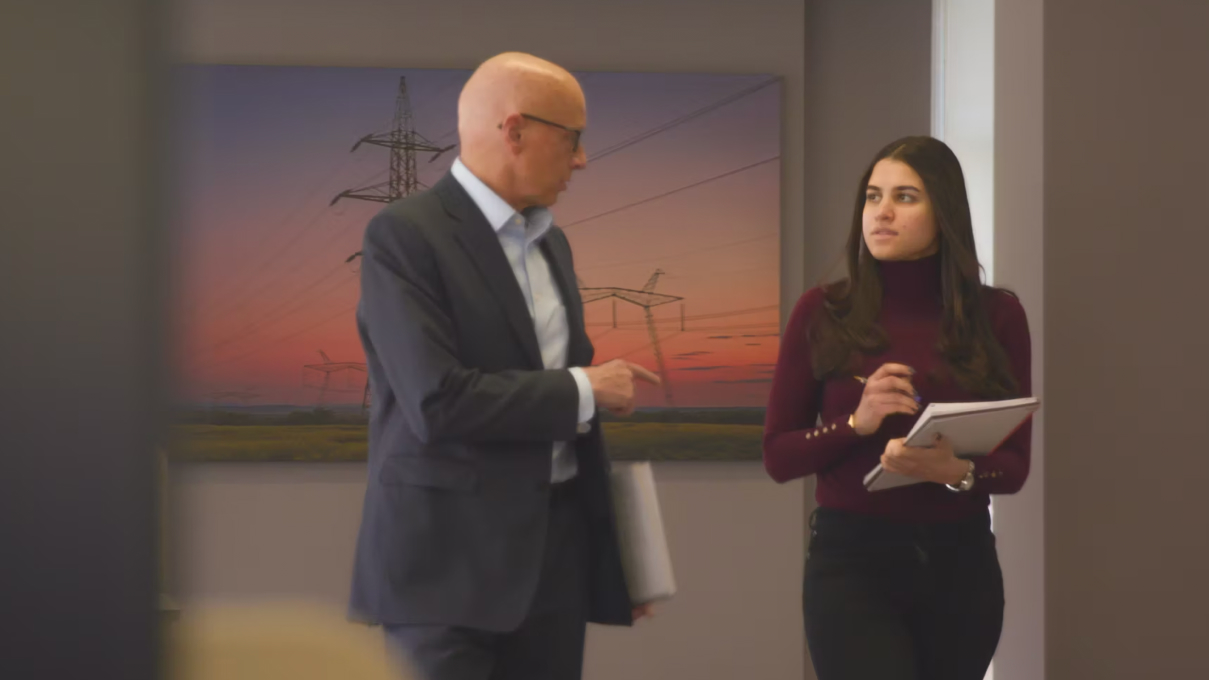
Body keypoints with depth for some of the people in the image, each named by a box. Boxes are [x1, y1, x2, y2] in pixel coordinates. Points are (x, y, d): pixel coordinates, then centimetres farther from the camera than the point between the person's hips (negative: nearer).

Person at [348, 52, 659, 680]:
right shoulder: (404, 235, -11)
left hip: (558, 551, 7)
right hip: (447, 561, -7)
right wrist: (582, 390, -11)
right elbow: (437, 402, -22)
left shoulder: (550, 241, 14)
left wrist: (612, 556, 17)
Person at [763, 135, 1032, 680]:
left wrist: (956, 470, -19)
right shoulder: (822, 313, 0)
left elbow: (1014, 465, 2)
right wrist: (856, 424, -16)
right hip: (852, 560, -2)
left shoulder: (997, 315, 2)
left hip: (962, 564, 2)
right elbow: (777, 456, 2)